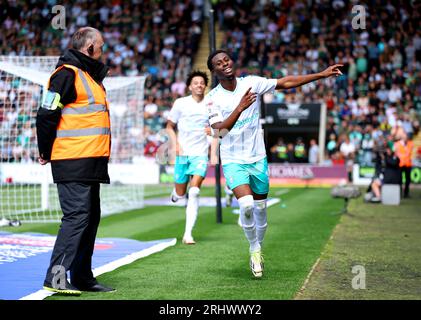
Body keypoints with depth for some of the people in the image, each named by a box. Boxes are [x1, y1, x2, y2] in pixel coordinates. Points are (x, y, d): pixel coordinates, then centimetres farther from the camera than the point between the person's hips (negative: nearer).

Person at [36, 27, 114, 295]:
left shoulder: (89, 75, 21)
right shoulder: (67, 73, -11)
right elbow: (46, 114, -15)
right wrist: (46, 152, -7)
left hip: (89, 162, 10)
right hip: (73, 161, -10)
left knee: (91, 217, 11)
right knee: (77, 215, -13)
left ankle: (82, 277, 18)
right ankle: (56, 277, -12)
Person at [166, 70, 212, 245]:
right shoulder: (180, 103, 2)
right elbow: (170, 127, 10)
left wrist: (212, 130, -6)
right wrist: (176, 144, -5)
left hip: (200, 154, -1)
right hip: (182, 153, 1)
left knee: (194, 193, -17)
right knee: (180, 194, 5)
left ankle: (188, 234, -16)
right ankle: (175, 193, 45)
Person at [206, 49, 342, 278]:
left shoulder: (251, 83, -3)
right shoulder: (213, 98, -8)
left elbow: (287, 82, -2)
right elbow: (220, 130, -20)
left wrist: (322, 75, -6)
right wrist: (240, 107, -33)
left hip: (257, 158, 3)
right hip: (233, 161, -2)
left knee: (260, 210, 9)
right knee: (246, 205, -22)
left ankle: (257, 250, 32)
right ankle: (254, 248, 2)